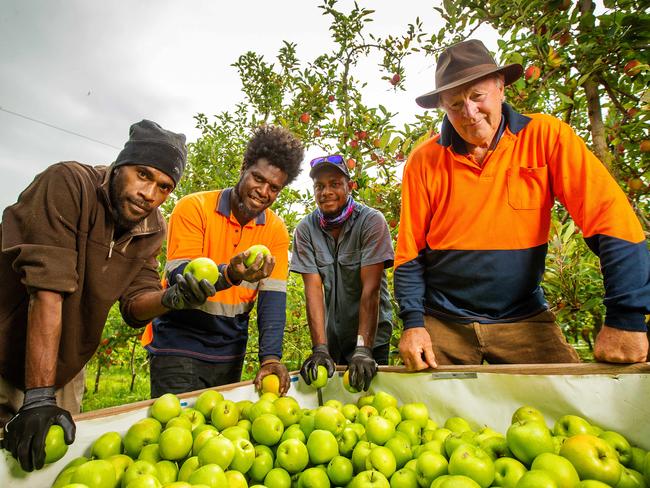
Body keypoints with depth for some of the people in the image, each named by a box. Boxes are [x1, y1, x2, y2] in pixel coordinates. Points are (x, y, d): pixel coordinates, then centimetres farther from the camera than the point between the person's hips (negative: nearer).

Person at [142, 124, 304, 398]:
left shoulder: (276, 230, -3)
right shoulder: (194, 207, -13)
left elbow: (273, 297, -9)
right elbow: (178, 276, -21)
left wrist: (271, 357, -20)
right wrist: (230, 274, -40)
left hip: (229, 351, 4)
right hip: (178, 344, -3)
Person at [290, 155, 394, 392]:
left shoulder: (372, 221, -15)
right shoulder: (305, 229, -6)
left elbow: (371, 288, -21)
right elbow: (313, 288, -13)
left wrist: (363, 350, -26)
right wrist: (320, 349, -21)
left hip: (371, 336, -2)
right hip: (330, 337, 3)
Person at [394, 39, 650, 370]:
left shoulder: (543, 137, -5)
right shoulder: (424, 162, -5)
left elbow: (610, 217, -10)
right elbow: (410, 253, -2)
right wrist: (412, 322, -11)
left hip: (523, 319, 1)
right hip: (443, 323, 0)